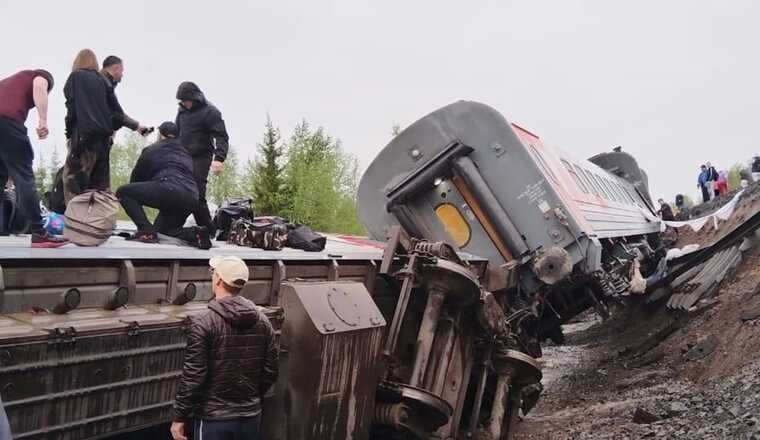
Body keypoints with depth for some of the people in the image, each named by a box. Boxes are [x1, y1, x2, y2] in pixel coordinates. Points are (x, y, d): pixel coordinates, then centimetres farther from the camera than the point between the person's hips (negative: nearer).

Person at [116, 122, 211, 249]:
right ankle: (195, 234, 0)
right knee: (161, 228, 28)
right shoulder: (186, 154, 31)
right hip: (192, 199, 7)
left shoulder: (151, 150, 15)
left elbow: (136, 177, 22)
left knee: (123, 192, 7)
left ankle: (147, 231, -9)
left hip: (169, 190, -7)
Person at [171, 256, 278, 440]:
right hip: (251, 417, 5)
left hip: (214, 419, -5)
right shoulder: (262, 321, 1)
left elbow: (193, 376, -16)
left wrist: (179, 417, -6)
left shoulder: (203, 323, -15)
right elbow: (270, 373, 5)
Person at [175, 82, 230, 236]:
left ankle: (209, 231, -10)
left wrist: (219, 158, -30)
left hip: (200, 158, -7)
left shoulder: (210, 112, -7)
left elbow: (221, 137, -15)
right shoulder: (182, 110, 13)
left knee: (196, 195, -16)